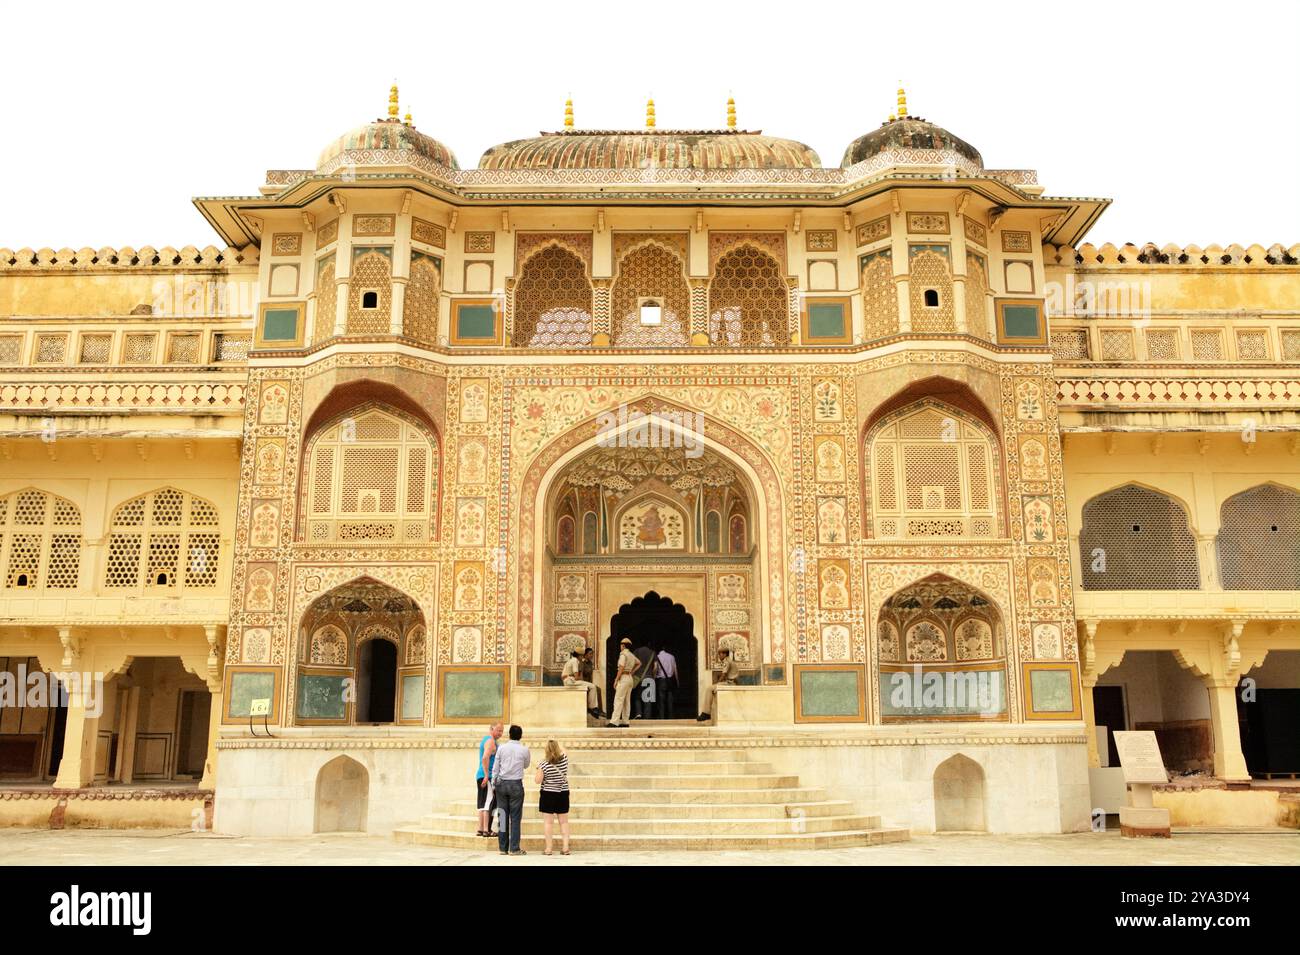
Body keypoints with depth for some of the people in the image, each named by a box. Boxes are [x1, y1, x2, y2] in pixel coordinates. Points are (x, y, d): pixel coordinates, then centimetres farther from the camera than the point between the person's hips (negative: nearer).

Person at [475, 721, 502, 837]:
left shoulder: (484, 740, 19)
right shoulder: (491, 741, -12)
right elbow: (485, 758, -24)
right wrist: (487, 775, -24)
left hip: (480, 776, 10)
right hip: (489, 777, -10)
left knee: (483, 804, 11)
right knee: (489, 803, -8)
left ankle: (480, 829, 13)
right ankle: (486, 830, -9)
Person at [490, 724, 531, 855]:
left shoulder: (501, 748, 0)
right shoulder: (524, 750, -3)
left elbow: (495, 767, 2)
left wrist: (494, 782, 10)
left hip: (502, 784, 2)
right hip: (516, 784, -2)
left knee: (503, 816, 7)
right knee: (515, 817, 1)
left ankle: (503, 848, 11)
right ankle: (514, 848, 0)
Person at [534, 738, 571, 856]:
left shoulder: (544, 764, -16)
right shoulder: (564, 759, -6)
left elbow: (538, 781, -13)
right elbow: (563, 751, 18)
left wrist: (539, 770, 2)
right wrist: (556, 744, 27)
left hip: (548, 795, -3)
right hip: (563, 794, 3)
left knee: (548, 822, 2)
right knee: (564, 822, 9)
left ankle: (549, 848, 3)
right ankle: (565, 847, 7)